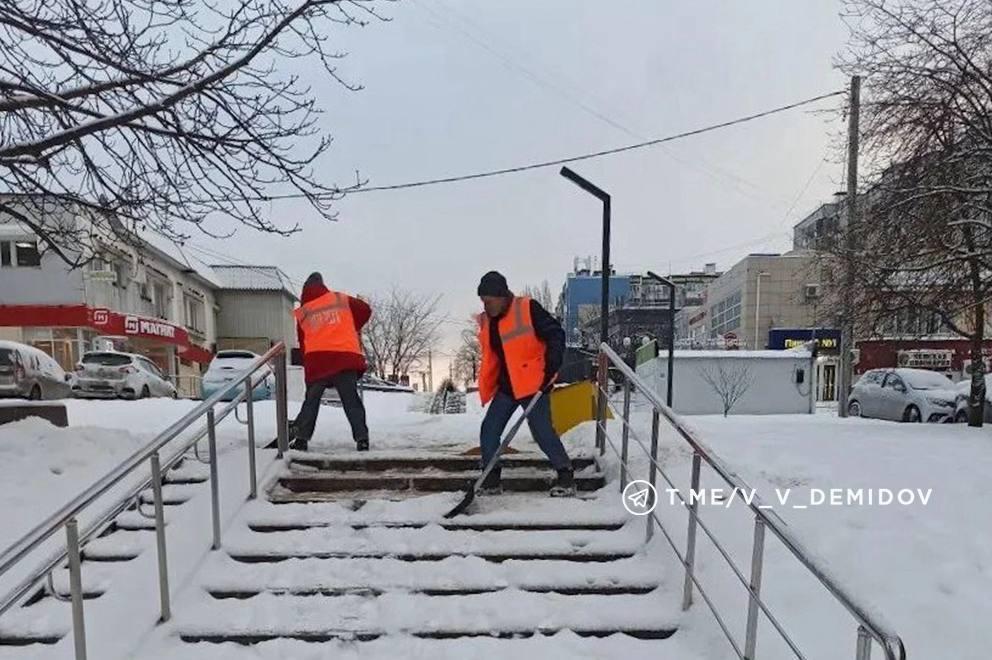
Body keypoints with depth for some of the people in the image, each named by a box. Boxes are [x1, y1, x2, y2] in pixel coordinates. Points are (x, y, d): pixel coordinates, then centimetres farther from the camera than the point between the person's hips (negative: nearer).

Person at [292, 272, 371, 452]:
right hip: (345, 357, -1)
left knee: (311, 401, 13)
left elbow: (302, 342, 15)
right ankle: (362, 438, -2)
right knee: (351, 400, 4)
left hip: (316, 360, 1)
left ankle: (301, 438, 10)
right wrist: (353, 329, 26)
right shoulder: (342, 299, 12)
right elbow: (365, 310, 13)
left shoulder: (302, 313, 15)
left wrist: (308, 362, 21)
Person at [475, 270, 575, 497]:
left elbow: (556, 335, -13)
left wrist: (550, 369, -19)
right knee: (489, 431, 3)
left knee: (542, 431, -7)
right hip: (505, 387, 7)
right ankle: (492, 480, 17)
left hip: (533, 384, -7)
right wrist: (486, 389, 13)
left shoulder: (528, 309, -13)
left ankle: (566, 476, 11)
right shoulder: (486, 321, 8)